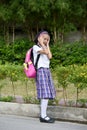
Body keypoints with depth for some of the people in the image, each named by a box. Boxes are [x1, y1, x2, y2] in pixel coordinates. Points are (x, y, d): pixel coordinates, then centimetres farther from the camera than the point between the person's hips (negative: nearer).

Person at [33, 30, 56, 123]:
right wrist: (41, 42, -5)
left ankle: (43, 115, 4)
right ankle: (43, 116, -16)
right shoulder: (35, 47, -1)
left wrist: (47, 45, 11)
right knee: (45, 94, -16)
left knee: (47, 94, 1)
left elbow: (49, 56, 4)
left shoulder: (45, 48, 22)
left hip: (47, 71, 8)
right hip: (41, 71, -8)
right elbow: (45, 52, -17)